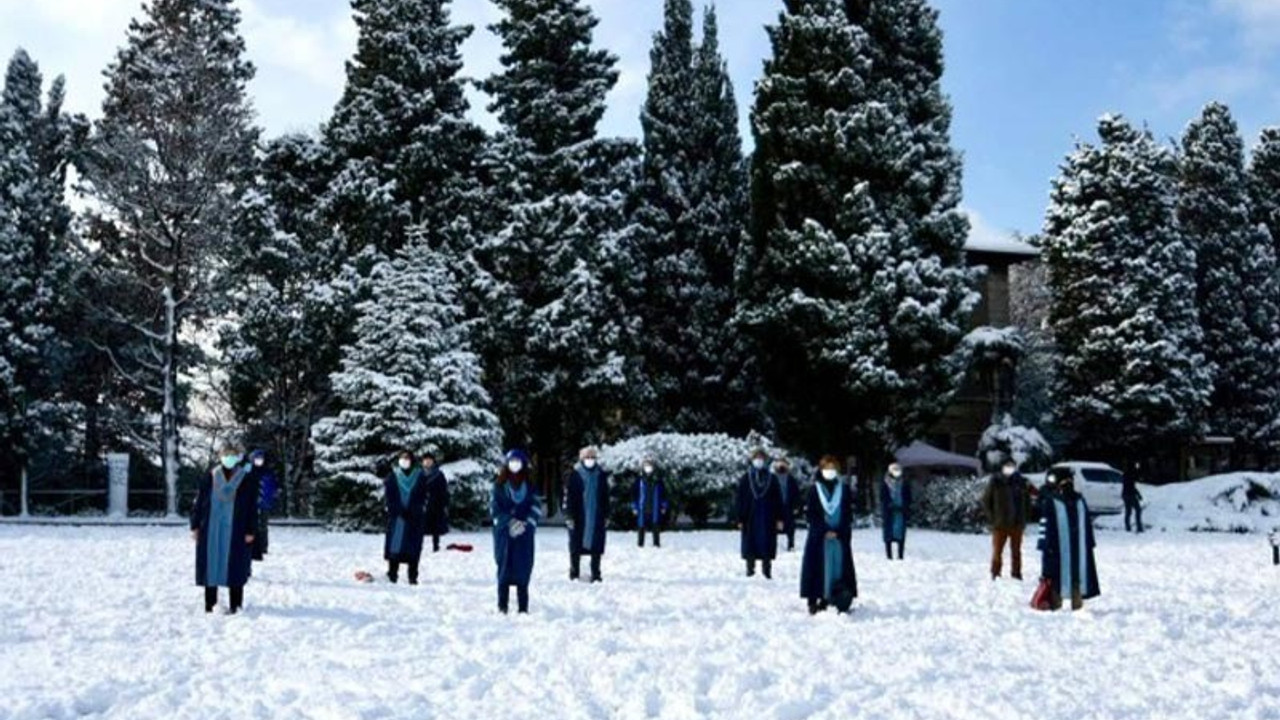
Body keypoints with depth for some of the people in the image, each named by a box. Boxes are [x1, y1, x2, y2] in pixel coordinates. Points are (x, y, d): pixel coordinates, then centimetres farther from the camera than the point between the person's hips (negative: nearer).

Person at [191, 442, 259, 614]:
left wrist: (250, 531, -5)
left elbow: (252, 507, 0)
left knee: (234, 566, 0)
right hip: (211, 530, 2)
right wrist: (195, 526, 3)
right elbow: (199, 502, 8)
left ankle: (235, 604, 9)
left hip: (236, 531, -2)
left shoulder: (247, 479, 1)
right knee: (210, 563, 5)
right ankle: (210, 602, 15)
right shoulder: (210, 477, 5)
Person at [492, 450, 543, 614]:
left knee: (523, 569, -2)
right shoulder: (499, 485, 5)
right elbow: (494, 508, 0)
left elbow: (536, 508, 3)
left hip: (524, 533, 1)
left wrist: (526, 524, -11)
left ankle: (523, 607, 2)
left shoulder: (530, 486, 7)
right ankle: (502, 605, 3)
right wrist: (509, 522, -11)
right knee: (504, 567, -2)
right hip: (503, 533, -1)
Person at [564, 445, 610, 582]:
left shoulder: (601, 475, 6)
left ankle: (595, 574, 10)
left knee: (596, 546, 3)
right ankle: (574, 573, 18)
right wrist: (569, 516, -8)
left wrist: (606, 515, 9)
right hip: (578, 518, -2)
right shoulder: (574, 475, -3)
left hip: (597, 518, 2)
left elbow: (606, 497, 11)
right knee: (576, 546, 5)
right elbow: (568, 496, -4)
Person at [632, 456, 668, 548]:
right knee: (641, 528, 4)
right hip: (642, 509, 0)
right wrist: (634, 507, 1)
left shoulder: (658, 481, 3)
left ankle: (657, 544, 8)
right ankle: (641, 545, 11)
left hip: (655, 510, 0)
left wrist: (663, 506, 6)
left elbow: (663, 494, 9)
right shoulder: (639, 481, 1)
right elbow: (634, 494, 5)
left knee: (656, 527, 0)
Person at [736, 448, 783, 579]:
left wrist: (779, 519, 1)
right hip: (750, 518, -1)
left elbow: (778, 500, 6)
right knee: (750, 543, 2)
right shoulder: (745, 478, 1)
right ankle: (750, 567, 13)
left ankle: (767, 569, 9)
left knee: (767, 543, 1)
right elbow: (739, 499, 1)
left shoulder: (771, 479, 5)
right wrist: (740, 519, -3)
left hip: (768, 518, 1)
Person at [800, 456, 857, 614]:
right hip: (819, 537, -2)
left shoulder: (844, 489, 8)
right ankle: (814, 601, 0)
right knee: (819, 567, -3)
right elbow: (809, 513, -1)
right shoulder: (814, 489, 2)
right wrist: (824, 531, -11)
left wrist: (839, 531, -8)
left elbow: (849, 513, 6)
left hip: (840, 536, 2)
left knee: (839, 567, -1)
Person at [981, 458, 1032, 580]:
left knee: (1016, 551, 9)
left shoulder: (1021, 482, 2)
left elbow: (1027, 501, 12)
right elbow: (986, 500, 2)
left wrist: (1024, 518, 5)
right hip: (999, 524, -2)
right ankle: (995, 575, 10)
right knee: (997, 551, 1)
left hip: (1017, 524, 2)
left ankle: (1017, 575, 17)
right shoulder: (995, 482, -4)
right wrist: (991, 517, -4)